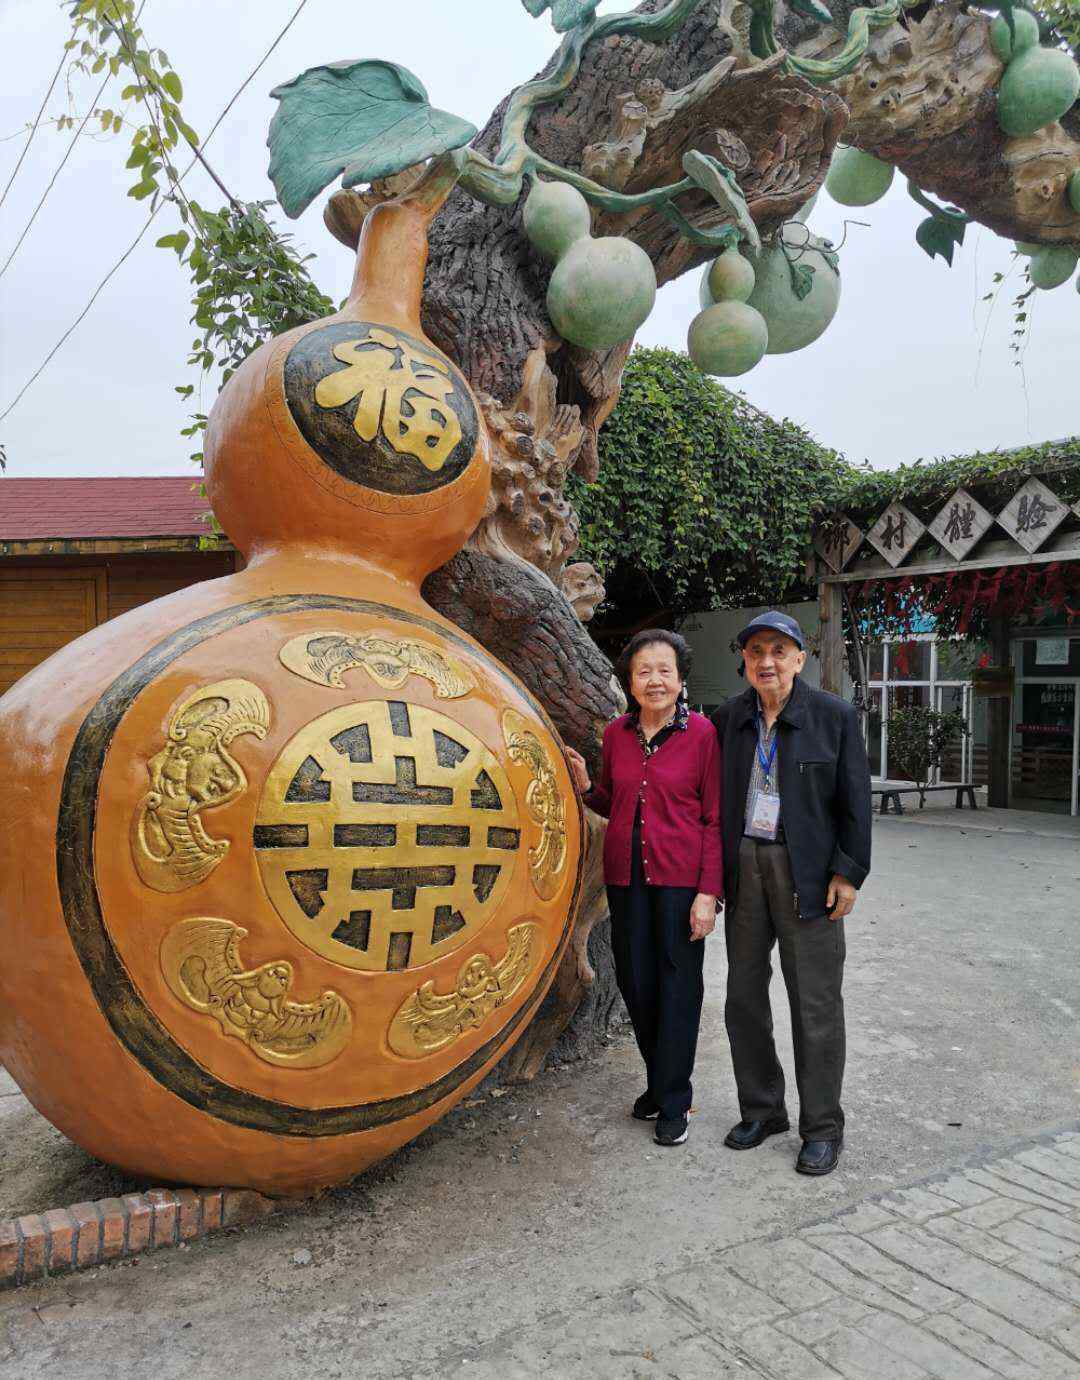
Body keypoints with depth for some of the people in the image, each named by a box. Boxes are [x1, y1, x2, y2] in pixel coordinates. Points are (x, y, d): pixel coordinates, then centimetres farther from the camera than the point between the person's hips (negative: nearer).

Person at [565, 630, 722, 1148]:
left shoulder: (702, 734, -8)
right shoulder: (616, 734, 4)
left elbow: (715, 819, -7)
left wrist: (708, 892, -12)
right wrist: (586, 785, -5)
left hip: (681, 875, -4)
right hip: (626, 873, 4)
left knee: (677, 985, 4)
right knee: (635, 982, 10)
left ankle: (673, 1103, 19)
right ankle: (658, 1081, 33)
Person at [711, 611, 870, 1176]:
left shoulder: (834, 716, -6)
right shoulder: (728, 718, 4)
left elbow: (855, 801, -5)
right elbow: (714, 796, 9)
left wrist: (848, 874, -9)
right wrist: (715, 870, 7)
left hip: (806, 871, -4)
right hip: (744, 868, 4)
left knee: (815, 1002, 3)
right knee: (743, 995, 12)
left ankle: (822, 1128, 18)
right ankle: (761, 1110, 29)